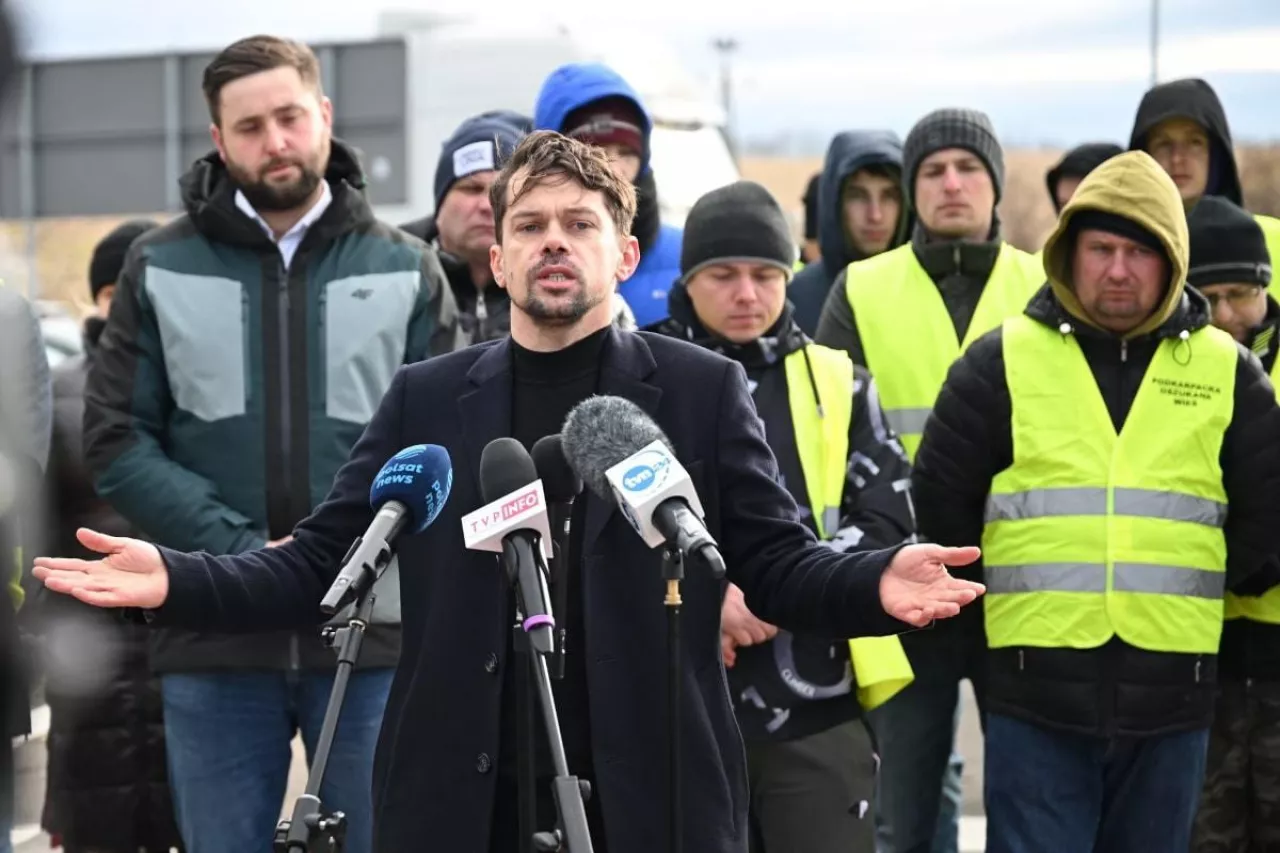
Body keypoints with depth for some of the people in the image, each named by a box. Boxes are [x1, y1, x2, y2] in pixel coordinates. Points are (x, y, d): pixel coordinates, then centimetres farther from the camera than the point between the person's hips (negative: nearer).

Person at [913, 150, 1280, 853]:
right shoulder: (1003, 360, 2)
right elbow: (940, 503, 5)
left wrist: (1192, 585, 11)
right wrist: (1013, 589, 10)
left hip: (1172, 698, 2)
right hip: (1036, 696, -2)